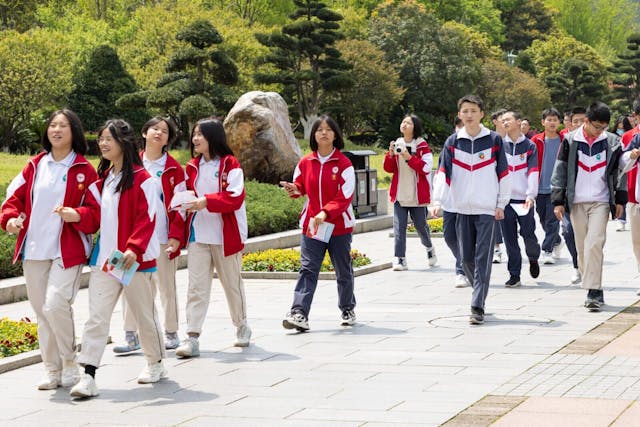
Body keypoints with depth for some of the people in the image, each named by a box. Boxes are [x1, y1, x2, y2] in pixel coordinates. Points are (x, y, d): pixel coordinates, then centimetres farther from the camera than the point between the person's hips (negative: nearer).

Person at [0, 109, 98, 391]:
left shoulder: (83, 170, 0)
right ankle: (52, 371, 18)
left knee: (55, 305, -19)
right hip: (33, 250, 5)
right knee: (41, 311, 7)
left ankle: (69, 364, 1)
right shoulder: (35, 166, 11)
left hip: (67, 251, -5)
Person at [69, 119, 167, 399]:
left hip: (135, 258, -5)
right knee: (96, 317, -3)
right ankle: (88, 376, -7)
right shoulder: (102, 179, 12)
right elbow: (96, 215, 11)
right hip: (105, 257, 5)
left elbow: (146, 219, -14)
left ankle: (155, 364, 32)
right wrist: (78, 215, -10)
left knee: (144, 313, 11)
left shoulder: (141, 178, -10)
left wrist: (134, 248, -25)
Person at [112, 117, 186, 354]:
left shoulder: (173, 169, 2)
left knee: (166, 286, 7)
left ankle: (171, 334, 19)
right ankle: (131, 336, 5)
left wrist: (175, 235, -8)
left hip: (164, 237, -2)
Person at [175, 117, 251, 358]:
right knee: (196, 286, -5)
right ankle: (192, 338, -10)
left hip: (225, 236, -4)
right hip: (198, 235, 4)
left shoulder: (230, 165, -7)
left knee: (232, 282, 12)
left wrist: (206, 201, -26)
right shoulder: (193, 166, 10)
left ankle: (241, 326, 33)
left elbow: (235, 198, -17)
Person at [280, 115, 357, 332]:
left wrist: (326, 212, -25)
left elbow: (345, 196, -12)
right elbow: (301, 187, 18)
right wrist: (294, 190, -7)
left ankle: (347, 310, 30)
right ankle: (299, 314, -17)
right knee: (307, 269, -8)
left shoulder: (343, 163, -6)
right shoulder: (305, 163, 4)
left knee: (343, 271, 12)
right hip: (311, 225, 2)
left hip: (339, 226, -2)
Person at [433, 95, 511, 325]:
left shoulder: (494, 140, 1)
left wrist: (501, 204, 0)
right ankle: (480, 292, 26)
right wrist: (438, 201, -12)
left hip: (487, 209, -3)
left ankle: (478, 307, -10)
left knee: (482, 258, -7)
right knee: (467, 258, 6)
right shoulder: (453, 142, 6)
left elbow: (503, 173, 4)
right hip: (462, 208, 3)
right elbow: (443, 173, 1)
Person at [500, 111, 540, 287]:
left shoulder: (530, 146, 5)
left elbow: (533, 172, -3)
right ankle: (514, 274, 7)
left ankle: (533, 259, 29)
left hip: (524, 199, -1)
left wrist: (531, 195, -14)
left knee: (528, 234, -2)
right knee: (509, 238, 1)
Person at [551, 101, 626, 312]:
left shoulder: (612, 142, 2)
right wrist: (558, 201, 1)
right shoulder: (570, 141, 1)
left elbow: (620, 171, 10)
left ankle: (593, 291, -17)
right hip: (576, 202, 1)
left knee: (594, 244, -16)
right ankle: (594, 290, 16)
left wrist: (620, 200, 8)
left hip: (601, 202, -1)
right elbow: (560, 171, 4)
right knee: (582, 247, 5)